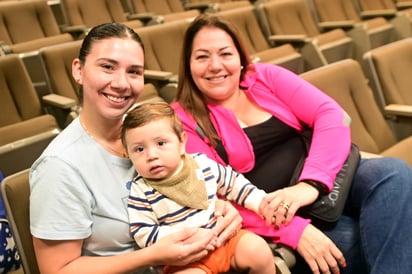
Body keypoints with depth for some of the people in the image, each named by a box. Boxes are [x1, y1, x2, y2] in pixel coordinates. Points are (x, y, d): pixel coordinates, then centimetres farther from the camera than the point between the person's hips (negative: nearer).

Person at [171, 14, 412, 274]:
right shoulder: (184, 120, -3)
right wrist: (294, 229, -24)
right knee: (358, 240, -29)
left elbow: (333, 115, -5)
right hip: (272, 221, -5)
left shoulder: (266, 77, 6)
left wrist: (311, 183, -22)